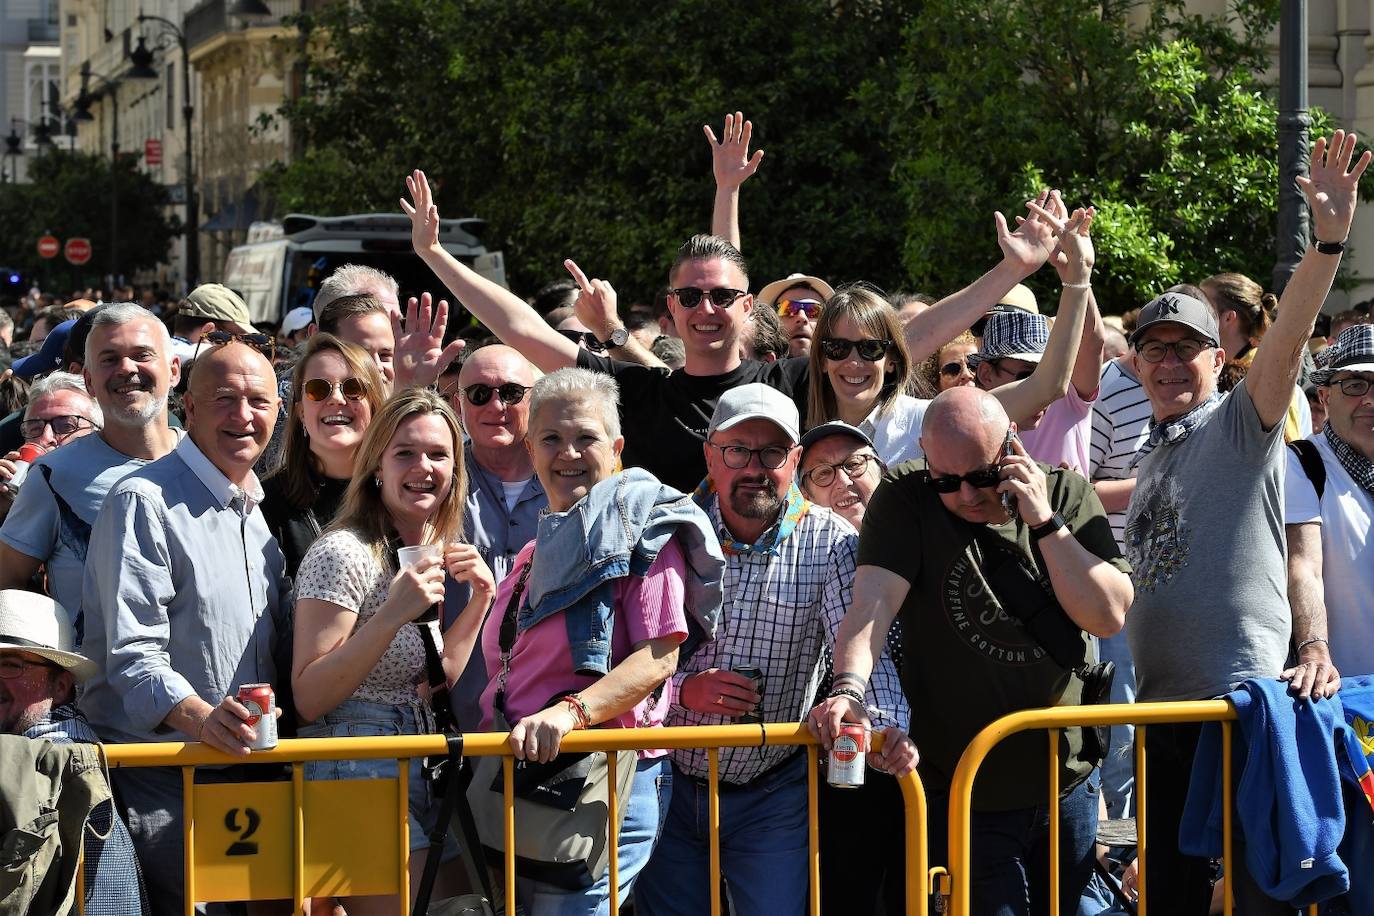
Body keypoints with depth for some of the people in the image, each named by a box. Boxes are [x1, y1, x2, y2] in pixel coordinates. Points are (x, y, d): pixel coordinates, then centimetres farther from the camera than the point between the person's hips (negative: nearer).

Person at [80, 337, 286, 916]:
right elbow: (134, 655, -17)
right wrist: (200, 719, -33)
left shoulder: (262, 511, 15)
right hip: (160, 783, -7)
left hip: (246, 774, 7)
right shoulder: (145, 501, -9)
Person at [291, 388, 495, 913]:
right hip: (360, 775, -8)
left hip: (425, 776, 8)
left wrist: (480, 600, 5)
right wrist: (393, 615, -23)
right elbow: (308, 699, -16)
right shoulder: (344, 554, -12)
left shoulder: (433, 553, 13)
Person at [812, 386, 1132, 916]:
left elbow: (1109, 616, -11)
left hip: (1065, 787, 3)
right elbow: (874, 599, -23)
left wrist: (1044, 522, -19)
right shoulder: (906, 499, -9)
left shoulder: (1065, 495, -3)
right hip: (961, 793, -3)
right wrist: (849, 688, -40)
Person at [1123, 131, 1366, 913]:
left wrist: (1330, 241, -34)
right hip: (1165, 704, 7)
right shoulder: (1155, 454, 19)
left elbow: (1288, 340, -18)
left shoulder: (1241, 423, -4)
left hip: (1246, 697, -7)